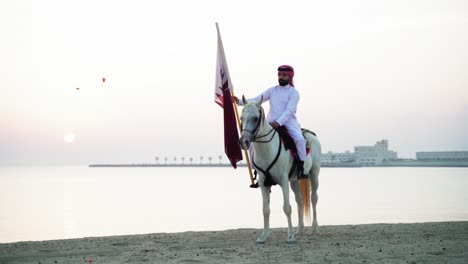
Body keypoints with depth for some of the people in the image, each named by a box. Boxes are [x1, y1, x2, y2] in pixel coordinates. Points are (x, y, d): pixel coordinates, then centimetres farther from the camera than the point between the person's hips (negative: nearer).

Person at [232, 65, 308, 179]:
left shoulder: (293, 92, -1)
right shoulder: (272, 90, 12)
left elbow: (289, 110, -14)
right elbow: (256, 100, 5)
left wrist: (278, 122, -27)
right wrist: (240, 102, -10)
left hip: (288, 123, -4)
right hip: (271, 123, 4)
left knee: (299, 139, -32)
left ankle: (301, 168, -19)